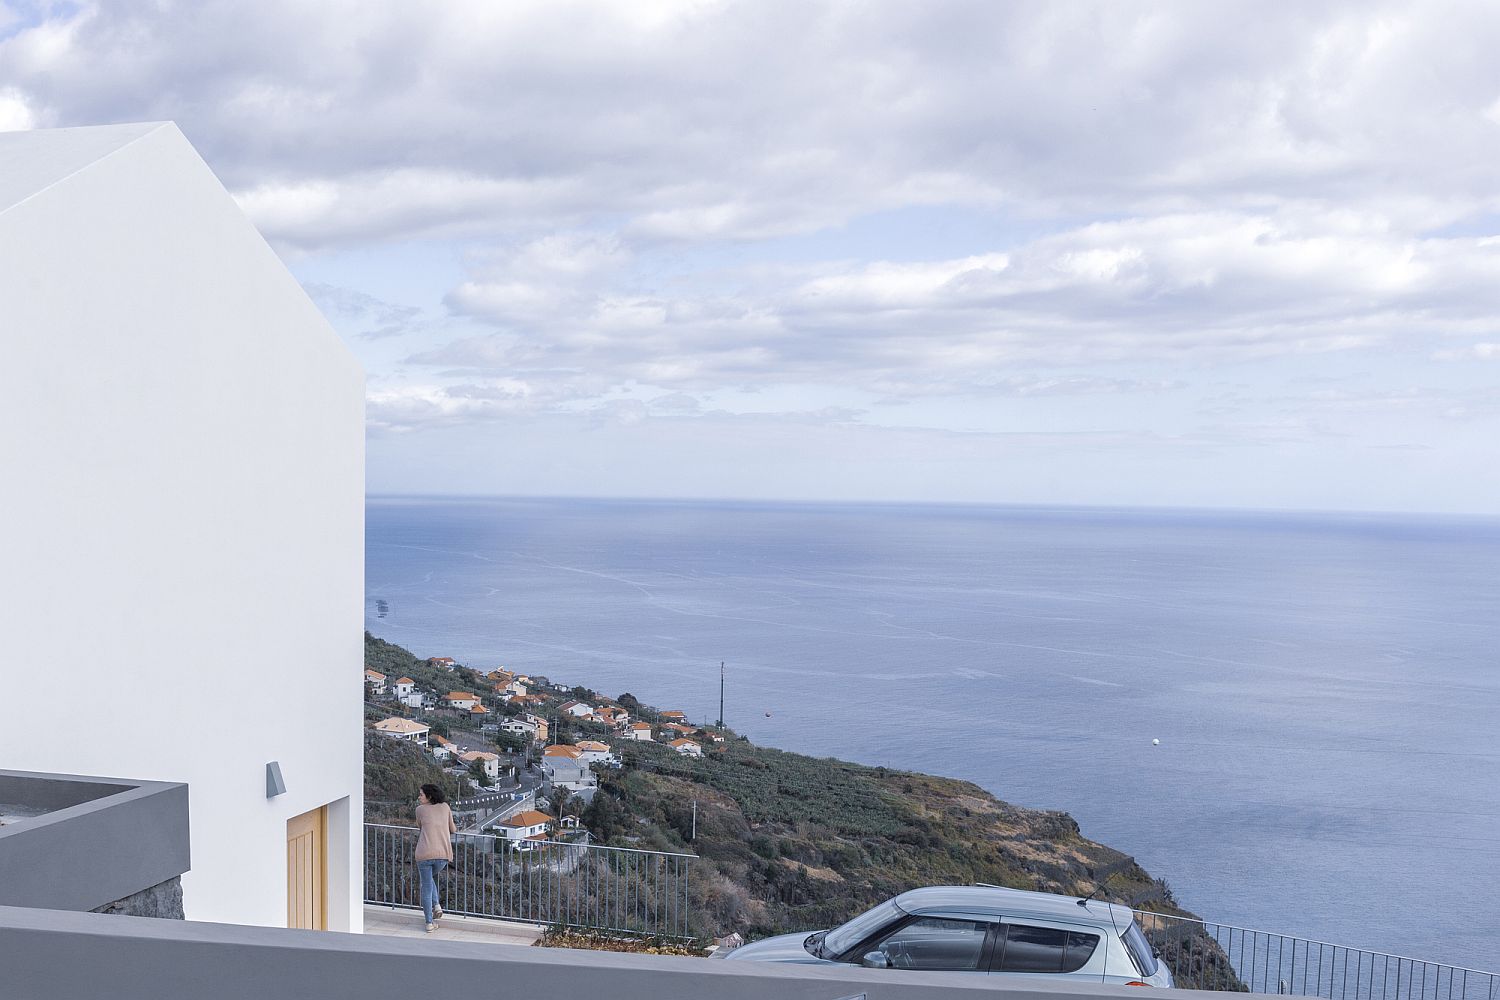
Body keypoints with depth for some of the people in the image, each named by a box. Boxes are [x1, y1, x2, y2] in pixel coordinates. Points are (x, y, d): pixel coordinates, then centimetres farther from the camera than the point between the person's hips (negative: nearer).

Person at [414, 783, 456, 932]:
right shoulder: (445, 806, 13)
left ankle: (429, 923, 8)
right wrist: (455, 828, 46)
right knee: (430, 878, 30)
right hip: (444, 854, 3)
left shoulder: (420, 809, 7)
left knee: (426, 887, 10)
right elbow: (453, 829, 23)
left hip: (425, 854, -3)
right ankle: (436, 906, 13)